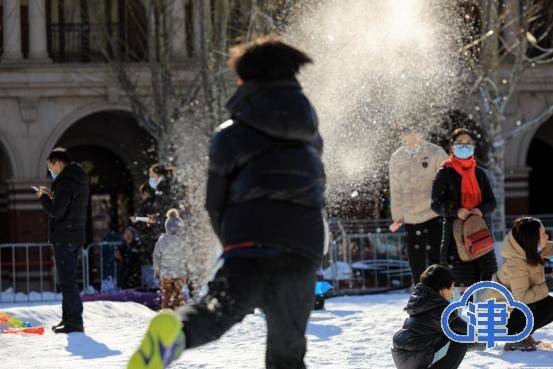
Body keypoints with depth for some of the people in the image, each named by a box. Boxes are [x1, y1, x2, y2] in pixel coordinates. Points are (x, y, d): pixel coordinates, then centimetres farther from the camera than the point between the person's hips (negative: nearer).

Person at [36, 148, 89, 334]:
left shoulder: (65, 182, -17)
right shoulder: (81, 181, 14)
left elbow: (56, 212, -21)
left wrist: (43, 197, -5)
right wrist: (52, 196, 12)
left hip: (64, 237, -10)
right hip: (77, 235, 10)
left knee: (67, 280, -8)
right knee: (68, 279, 16)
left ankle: (74, 321, -8)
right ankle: (69, 318, 21)